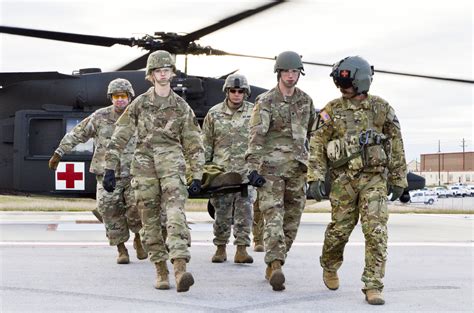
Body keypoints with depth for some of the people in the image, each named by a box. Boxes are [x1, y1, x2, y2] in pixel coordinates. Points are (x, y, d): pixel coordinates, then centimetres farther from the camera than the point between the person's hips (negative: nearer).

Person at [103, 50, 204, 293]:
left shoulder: (181, 107, 9)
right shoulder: (139, 104, 7)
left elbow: (194, 145, 11)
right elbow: (118, 138, 6)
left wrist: (197, 176, 5)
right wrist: (109, 169, -1)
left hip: (172, 166, -1)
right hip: (144, 166, 1)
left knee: (176, 216, -18)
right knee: (150, 222, 3)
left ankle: (180, 270, -30)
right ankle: (161, 271, 15)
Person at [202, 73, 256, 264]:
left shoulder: (254, 112, 5)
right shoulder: (214, 113, 7)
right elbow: (206, 143, 10)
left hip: (246, 169, -1)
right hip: (221, 169, 1)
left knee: (244, 208, -8)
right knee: (221, 210, 4)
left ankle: (242, 248, -4)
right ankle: (220, 248, 16)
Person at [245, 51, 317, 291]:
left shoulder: (306, 101, 12)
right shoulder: (265, 102, -3)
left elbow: (313, 133, 23)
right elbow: (256, 137, -11)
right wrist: (253, 167, -20)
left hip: (298, 169, 5)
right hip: (271, 167, -5)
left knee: (292, 221, 6)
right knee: (274, 218, -13)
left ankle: (273, 267, 16)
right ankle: (275, 266, -22)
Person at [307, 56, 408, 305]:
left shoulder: (381, 108, 3)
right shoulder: (332, 109, 2)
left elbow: (396, 146, 9)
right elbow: (318, 145, 0)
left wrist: (399, 179, 8)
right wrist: (316, 178, -9)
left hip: (374, 177, 0)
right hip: (343, 179, 0)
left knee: (376, 231, -10)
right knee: (339, 229, 6)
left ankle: (373, 287, -5)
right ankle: (329, 267, 36)